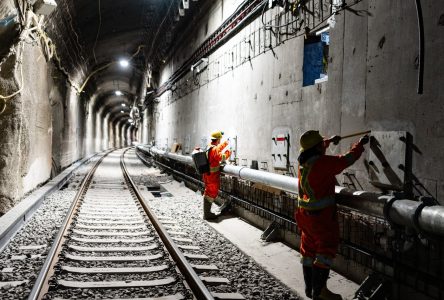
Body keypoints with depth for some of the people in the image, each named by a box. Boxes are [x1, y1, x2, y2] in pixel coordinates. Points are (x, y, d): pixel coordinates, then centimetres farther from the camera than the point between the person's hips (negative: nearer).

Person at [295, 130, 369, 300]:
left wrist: (330, 141, 38)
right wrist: (361, 144, 6)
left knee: (309, 249, 15)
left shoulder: (303, 161, 3)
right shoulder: (324, 162, -20)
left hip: (305, 214, 8)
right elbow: (347, 159, -11)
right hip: (321, 215, -8)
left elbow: (313, 151, 25)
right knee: (326, 249, 1)